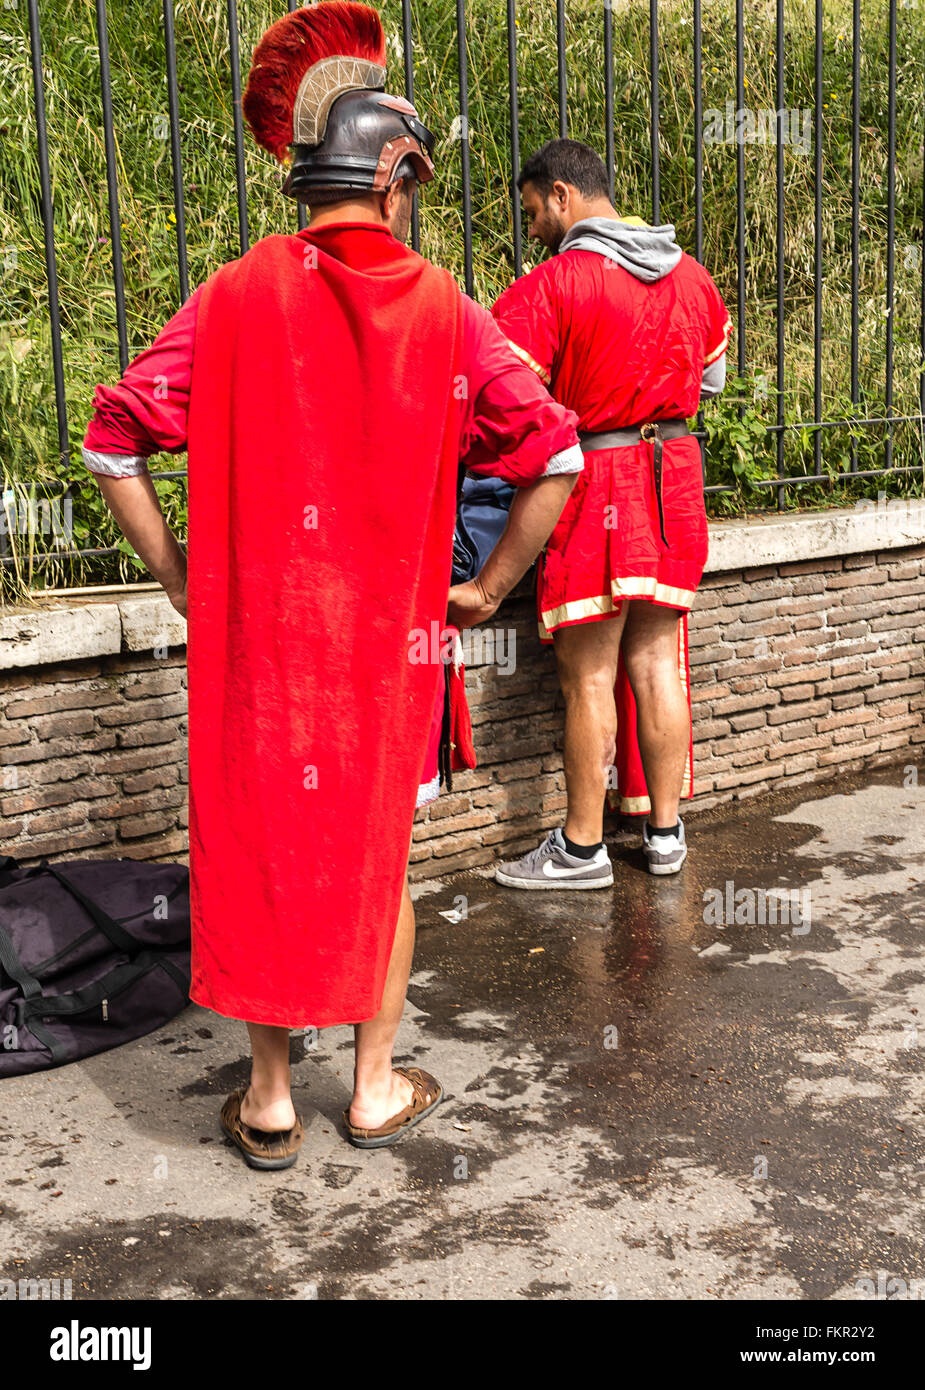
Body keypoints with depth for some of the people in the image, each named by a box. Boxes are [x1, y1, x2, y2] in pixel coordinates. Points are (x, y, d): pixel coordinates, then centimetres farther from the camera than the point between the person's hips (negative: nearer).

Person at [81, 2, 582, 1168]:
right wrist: (487, 589, 2)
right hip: (390, 633, 0)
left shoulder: (236, 298, -4)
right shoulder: (444, 310, -4)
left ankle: (270, 1099, 23)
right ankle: (376, 1087, 27)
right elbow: (555, 456, -6)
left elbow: (113, 440, -4)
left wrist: (180, 577, 4)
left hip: (256, 631, 0)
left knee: (258, 849, 12)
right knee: (377, 852, 16)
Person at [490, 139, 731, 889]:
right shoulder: (691, 275, 10)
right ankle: (665, 830, 20)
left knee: (588, 672, 1)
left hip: (593, 482, -6)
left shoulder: (551, 285, -11)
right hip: (675, 470, 6)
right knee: (656, 659, 12)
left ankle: (582, 847, 10)